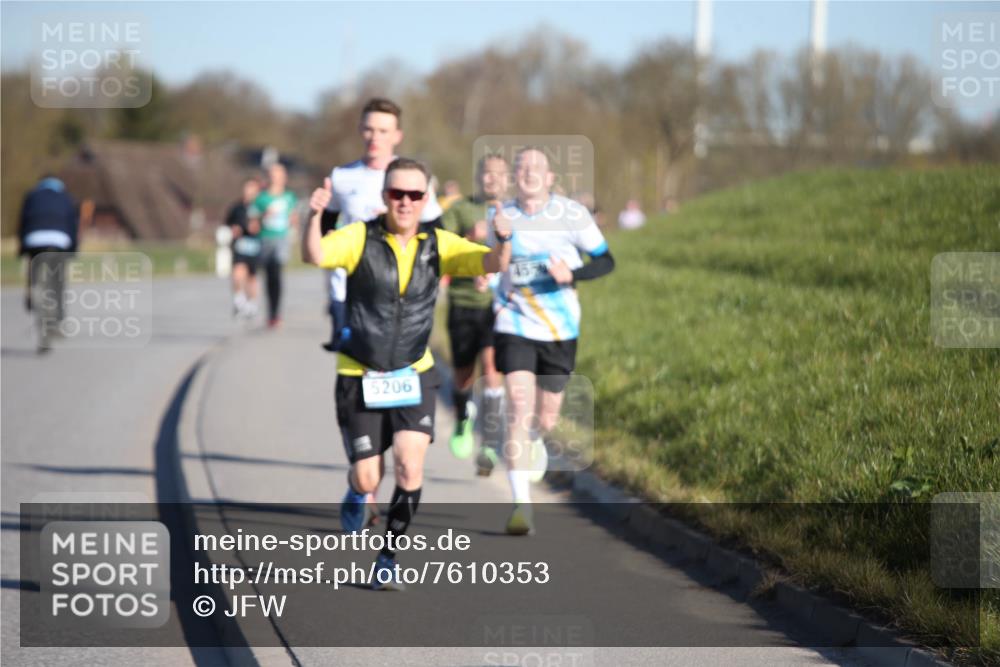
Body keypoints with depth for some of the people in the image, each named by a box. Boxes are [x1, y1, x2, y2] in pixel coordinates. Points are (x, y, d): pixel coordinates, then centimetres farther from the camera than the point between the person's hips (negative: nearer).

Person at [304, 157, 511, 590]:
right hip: (360, 376, -1)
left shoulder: (438, 244, -3)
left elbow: (492, 264, -14)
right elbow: (315, 257, -27)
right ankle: (356, 493, 41)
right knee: (368, 480, 1)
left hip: (413, 376, 1)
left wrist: (502, 241, -36)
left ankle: (388, 558, 4)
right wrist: (315, 217, -47)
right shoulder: (359, 238, -10)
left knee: (410, 469, -14)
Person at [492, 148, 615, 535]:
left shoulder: (572, 215, -5)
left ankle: (534, 442, 51)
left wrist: (572, 274, -18)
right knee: (519, 408, -18)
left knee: (546, 418, 10)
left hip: (560, 332, 1)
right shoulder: (501, 218, 0)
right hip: (514, 326, -1)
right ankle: (521, 504, -20)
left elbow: (605, 261, 0)